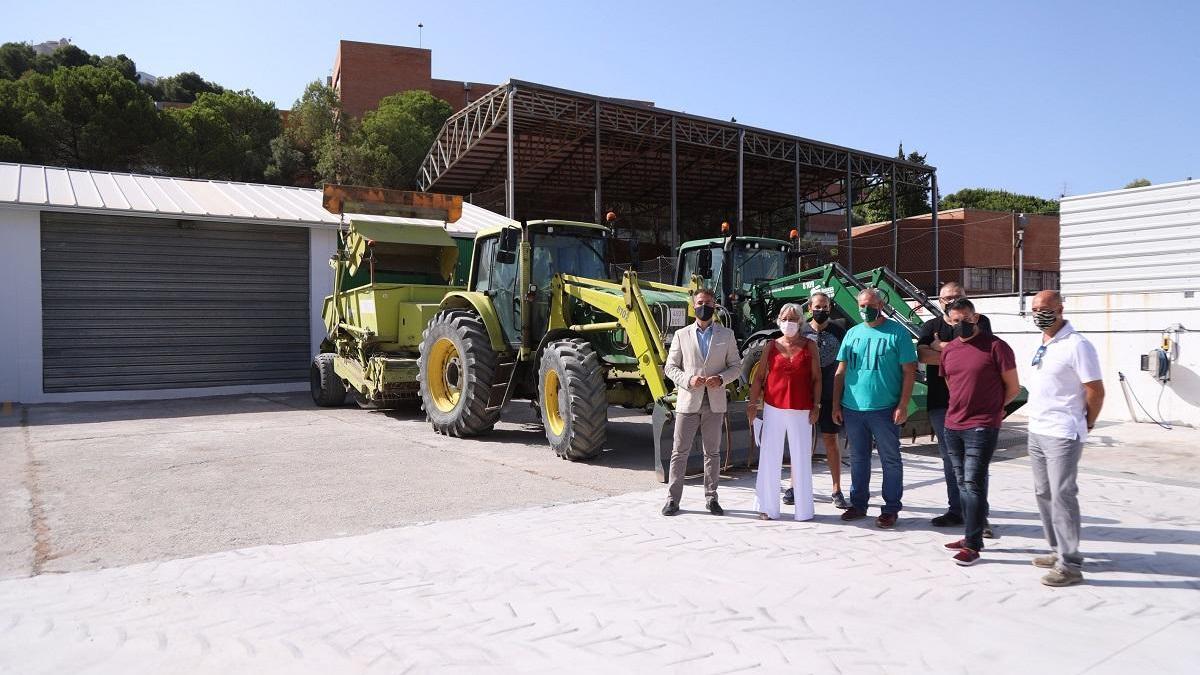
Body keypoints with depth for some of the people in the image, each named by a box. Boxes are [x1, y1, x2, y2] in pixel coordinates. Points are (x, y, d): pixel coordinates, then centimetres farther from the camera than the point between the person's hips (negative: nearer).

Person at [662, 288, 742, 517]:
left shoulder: (726, 335, 7)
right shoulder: (682, 335, 5)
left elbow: (736, 366, 7)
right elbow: (670, 367, 5)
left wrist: (721, 378, -13)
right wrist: (687, 380, -13)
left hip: (715, 402, 1)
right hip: (688, 401, -1)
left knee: (712, 452, 9)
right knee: (680, 452, 2)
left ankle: (711, 498, 19)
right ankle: (673, 498, 9)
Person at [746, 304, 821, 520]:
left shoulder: (809, 346, 3)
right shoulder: (771, 346, 5)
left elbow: (816, 378, 3)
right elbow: (759, 377, 6)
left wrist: (815, 406, -3)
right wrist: (752, 403, 1)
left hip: (801, 410, -1)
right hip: (773, 407, 1)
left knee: (802, 458, 5)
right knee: (770, 457, 5)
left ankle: (804, 509, 16)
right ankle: (767, 507, 15)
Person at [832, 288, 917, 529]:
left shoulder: (897, 333, -3)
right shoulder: (852, 333, 11)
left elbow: (909, 371, -5)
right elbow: (840, 372, 13)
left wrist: (903, 405, -12)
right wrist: (836, 404, 8)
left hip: (885, 410, -4)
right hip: (852, 409, 5)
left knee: (890, 460, 5)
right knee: (858, 459, 14)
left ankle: (891, 509, 14)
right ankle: (858, 504, 26)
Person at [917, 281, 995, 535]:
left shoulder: (979, 322, 5)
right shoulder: (931, 326, 11)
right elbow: (922, 355, -7)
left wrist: (940, 347, -7)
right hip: (939, 403, 3)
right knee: (950, 461, 10)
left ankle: (980, 515, 2)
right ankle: (956, 511, 19)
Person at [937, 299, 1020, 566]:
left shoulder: (995, 346, -8)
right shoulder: (948, 349, 9)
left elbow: (1013, 388, -2)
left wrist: (990, 407, 9)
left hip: (982, 427, -6)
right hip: (952, 426, 6)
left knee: (974, 483, -7)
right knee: (962, 483, 13)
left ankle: (973, 546, -2)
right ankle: (971, 536, 24)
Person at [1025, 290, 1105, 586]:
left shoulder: (1076, 345, -14)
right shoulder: (1042, 345, 12)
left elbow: (1096, 391, -12)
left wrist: (1087, 424, -2)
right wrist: (1033, 411, 14)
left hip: (1062, 435, -9)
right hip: (1036, 431, 9)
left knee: (1062, 497, -6)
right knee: (1044, 494, 14)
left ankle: (1070, 565, 1)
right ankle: (1058, 551, 25)